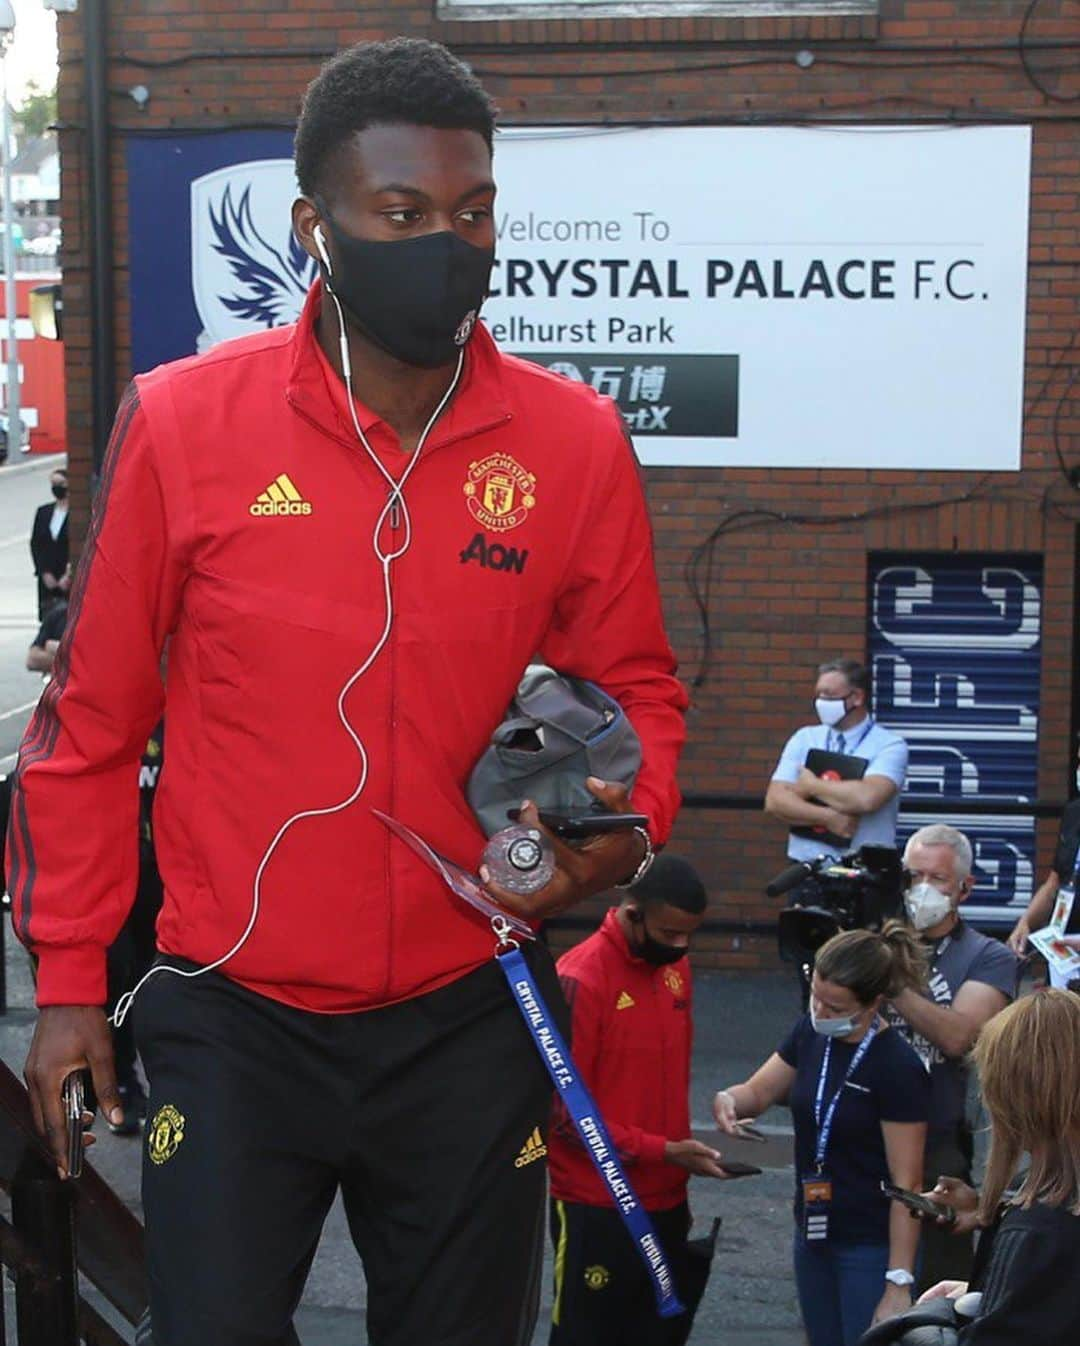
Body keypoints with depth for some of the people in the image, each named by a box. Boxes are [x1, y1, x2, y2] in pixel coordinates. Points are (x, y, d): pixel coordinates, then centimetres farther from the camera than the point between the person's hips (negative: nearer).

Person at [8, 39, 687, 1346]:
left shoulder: (573, 440, -3)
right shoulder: (181, 421, -7)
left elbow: (634, 684, 10)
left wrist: (630, 828, -11)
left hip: (468, 1019, 2)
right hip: (232, 1020, -1)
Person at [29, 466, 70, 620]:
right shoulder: (43, 512, 12)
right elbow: (35, 544, 10)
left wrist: (69, 575, -12)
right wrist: (45, 573, -1)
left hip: (70, 580, -5)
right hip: (47, 579, 5)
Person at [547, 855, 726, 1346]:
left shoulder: (674, 965, 7)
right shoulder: (580, 979, -17)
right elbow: (563, 1111, -16)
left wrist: (681, 1161, 13)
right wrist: (663, 1152, -18)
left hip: (665, 1202, 7)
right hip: (596, 1209, -7)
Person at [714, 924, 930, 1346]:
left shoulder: (899, 1069, -20)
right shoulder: (810, 1033, -1)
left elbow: (906, 1185, -18)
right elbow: (759, 1092, 12)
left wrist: (899, 1282, -19)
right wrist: (729, 1100, -13)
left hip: (870, 1246, -7)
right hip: (812, 1235, 7)